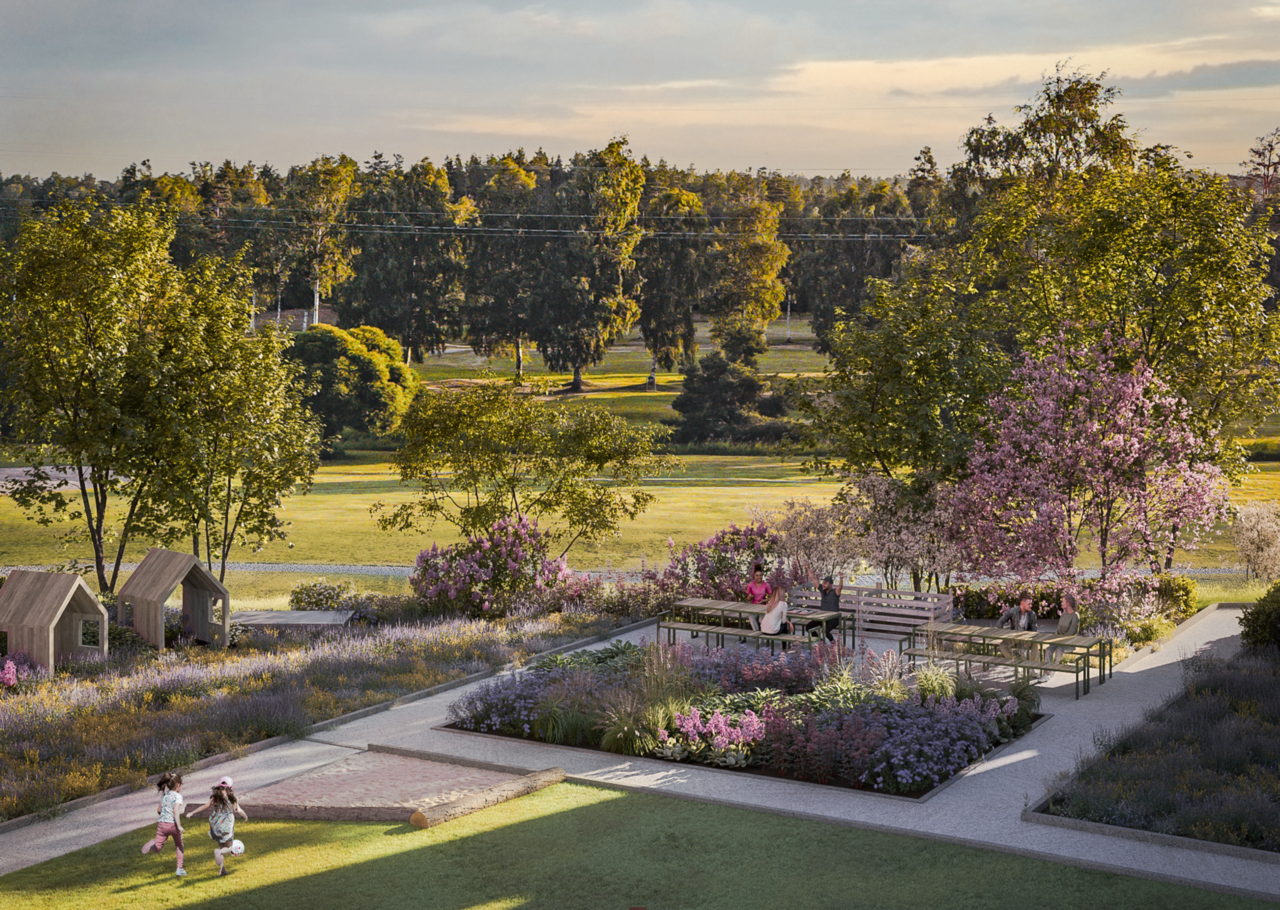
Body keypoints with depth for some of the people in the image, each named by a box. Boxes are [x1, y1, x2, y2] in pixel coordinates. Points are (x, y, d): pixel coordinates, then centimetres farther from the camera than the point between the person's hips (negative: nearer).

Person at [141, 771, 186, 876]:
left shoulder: (164, 795, 12)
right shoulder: (178, 796, -6)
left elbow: (158, 810, 19)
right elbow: (176, 811, -20)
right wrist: (179, 826, -22)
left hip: (162, 824, 3)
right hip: (173, 824, -3)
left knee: (157, 848, -2)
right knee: (179, 846, 20)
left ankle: (152, 846, -36)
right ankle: (180, 868, 19)